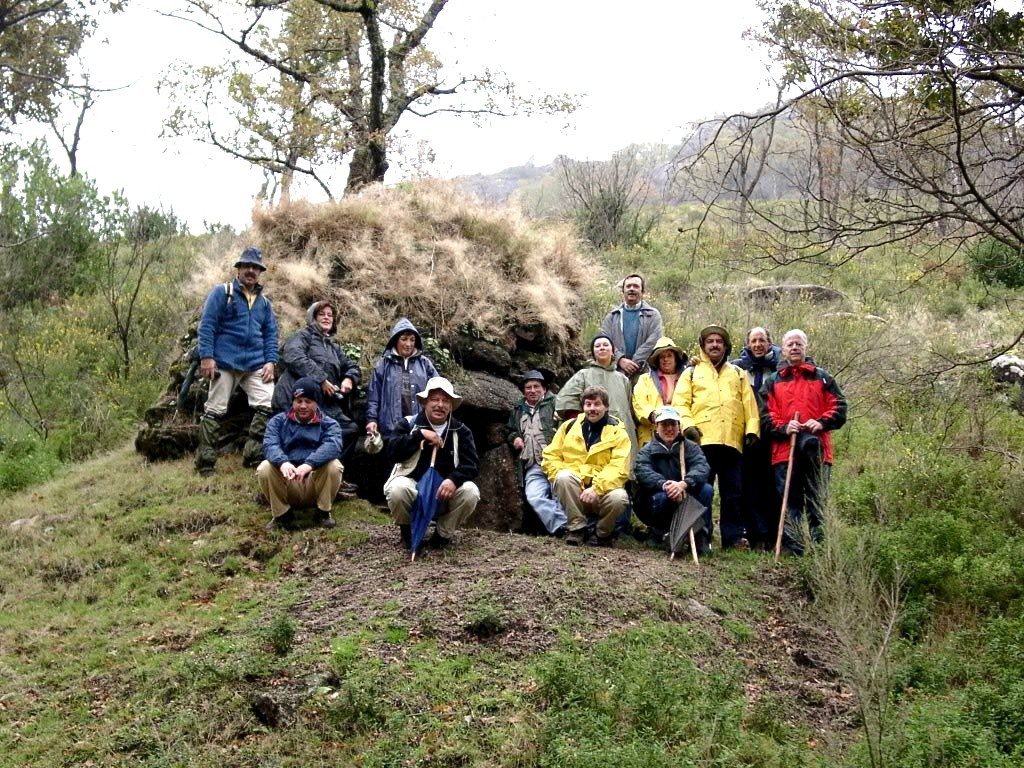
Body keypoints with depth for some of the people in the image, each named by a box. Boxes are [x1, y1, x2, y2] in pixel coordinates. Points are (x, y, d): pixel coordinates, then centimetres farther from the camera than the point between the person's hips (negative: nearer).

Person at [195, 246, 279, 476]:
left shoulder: (264, 302, 17)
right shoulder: (222, 293, 2)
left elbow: (270, 334, 16)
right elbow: (207, 325, -4)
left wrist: (270, 361, 2)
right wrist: (206, 357, -13)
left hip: (256, 365, 4)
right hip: (225, 363, -4)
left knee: (268, 405, -13)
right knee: (215, 411, 1)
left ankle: (253, 456, -3)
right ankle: (205, 463, 9)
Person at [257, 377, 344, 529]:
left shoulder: (329, 424, 5)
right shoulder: (278, 421, 10)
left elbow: (332, 445, -19)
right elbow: (270, 444, -12)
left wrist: (309, 464, -40)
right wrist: (283, 462, -37)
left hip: (316, 481, -1)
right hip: (286, 483, 1)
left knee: (333, 465, -28)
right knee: (264, 468, -25)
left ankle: (324, 511, -4)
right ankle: (281, 512, -3)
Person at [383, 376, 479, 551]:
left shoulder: (461, 431, 6)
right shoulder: (409, 424, 4)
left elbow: (472, 464, -7)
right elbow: (390, 450, -11)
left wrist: (454, 480, -27)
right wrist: (420, 435, -18)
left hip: (445, 491, 2)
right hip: (412, 484, -1)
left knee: (470, 492, -28)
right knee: (397, 489, -35)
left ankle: (443, 534, -1)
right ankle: (407, 531, -1)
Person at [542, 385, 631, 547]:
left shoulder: (617, 433, 2)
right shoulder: (569, 426, 10)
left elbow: (618, 469, -11)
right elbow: (550, 456, 6)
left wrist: (597, 488, -25)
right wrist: (564, 478, -14)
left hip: (603, 489, -1)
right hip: (574, 491, 1)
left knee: (619, 498, -33)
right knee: (564, 477, -31)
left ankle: (604, 533, -1)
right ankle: (576, 527, -16)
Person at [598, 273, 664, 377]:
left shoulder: (653, 315, 11)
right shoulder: (611, 316, 17)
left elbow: (653, 341, -2)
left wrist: (634, 363, -12)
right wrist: (620, 360, -13)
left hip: (644, 371, -1)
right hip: (617, 371, 1)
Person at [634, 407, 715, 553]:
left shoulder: (690, 447, 5)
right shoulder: (647, 451, 2)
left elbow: (701, 467, -16)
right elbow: (643, 472, -20)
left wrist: (684, 484, -38)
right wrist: (664, 485, -41)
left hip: (685, 500, 2)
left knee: (706, 489, -24)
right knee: (661, 497, -34)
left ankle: (701, 535, -13)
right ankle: (656, 532, -5)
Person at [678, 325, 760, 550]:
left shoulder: (739, 374, 23)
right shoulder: (692, 373, 17)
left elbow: (750, 404, 14)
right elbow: (681, 403, 5)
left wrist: (752, 429, 0)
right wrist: (687, 425, -11)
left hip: (733, 440, 2)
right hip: (703, 440, -2)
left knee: (733, 492, 3)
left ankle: (734, 536, 8)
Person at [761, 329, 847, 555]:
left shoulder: (822, 377, 17)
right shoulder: (772, 381, 16)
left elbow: (839, 408, 8)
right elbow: (766, 415, 6)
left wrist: (821, 422, -10)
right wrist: (783, 428, -13)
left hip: (816, 451, 0)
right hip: (784, 449, 0)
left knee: (817, 501, 1)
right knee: (790, 501, -1)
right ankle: (792, 548, 0)